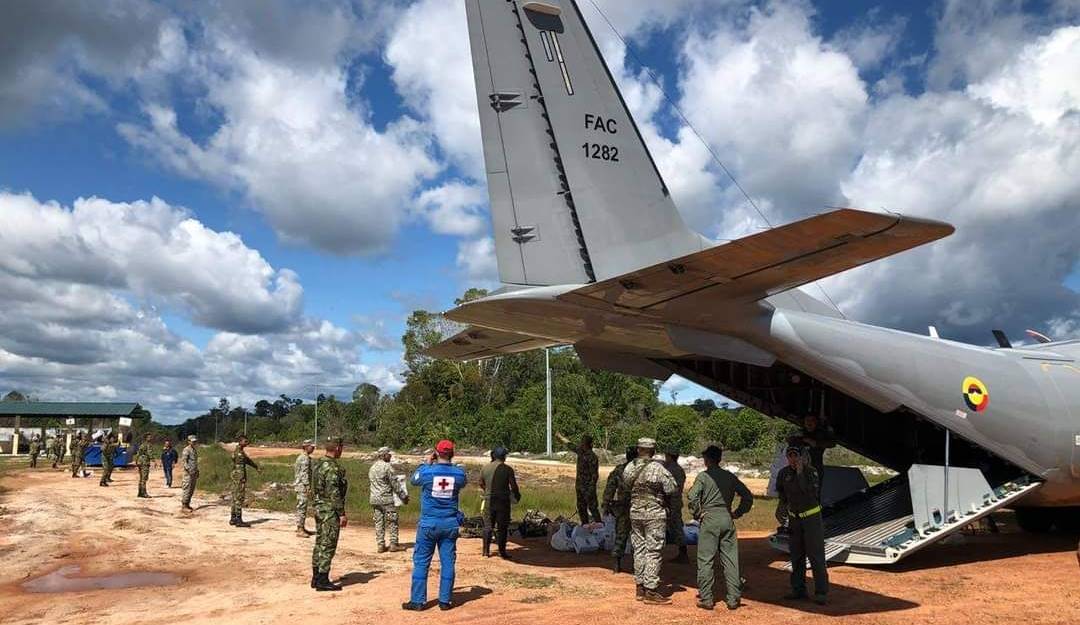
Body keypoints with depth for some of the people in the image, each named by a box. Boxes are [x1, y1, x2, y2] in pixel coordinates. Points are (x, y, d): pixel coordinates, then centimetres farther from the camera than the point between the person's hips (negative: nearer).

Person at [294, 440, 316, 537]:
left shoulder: (300, 457, 14)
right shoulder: (305, 458, -18)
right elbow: (305, 474, -22)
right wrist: (308, 488, -21)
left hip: (300, 486, 11)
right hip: (302, 486, -11)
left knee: (301, 507, 17)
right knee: (302, 507, -7)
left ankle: (301, 527, 26)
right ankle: (300, 530, -5)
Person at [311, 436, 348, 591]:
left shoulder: (319, 464, 11)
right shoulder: (332, 468, -20)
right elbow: (334, 493, -22)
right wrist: (342, 514, -17)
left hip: (319, 508, 10)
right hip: (330, 511, -10)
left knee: (320, 544, 15)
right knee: (328, 546, -3)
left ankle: (316, 578, 21)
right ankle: (323, 581, 1)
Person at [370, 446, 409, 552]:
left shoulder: (372, 468, 13)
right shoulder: (387, 466, -12)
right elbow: (395, 483, -12)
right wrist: (404, 496, -6)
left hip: (374, 499, 7)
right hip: (386, 499, -7)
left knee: (379, 522, 10)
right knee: (392, 521, 2)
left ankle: (380, 545, 10)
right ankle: (393, 544, 3)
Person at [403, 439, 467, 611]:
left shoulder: (427, 471, -11)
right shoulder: (459, 473, -5)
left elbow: (413, 480, 11)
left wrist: (427, 463, 18)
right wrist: (451, 465, 19)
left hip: (429, 524, -2)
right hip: (450, 524, 2)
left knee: (421, 562, 8)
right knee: (447, 562, 8)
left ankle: (417, 600, 11)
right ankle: (445, 600, 12)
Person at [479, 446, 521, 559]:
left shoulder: (485, 468, 3)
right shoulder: (507, 469, -9)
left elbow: (481, 484, 14)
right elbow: (513, 486, -9)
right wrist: (516, 496, 9)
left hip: (489, 500, 3)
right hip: (503, 500, -3)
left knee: (488, 526, 12)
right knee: (502, 527, 4)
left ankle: (486, 551, 15)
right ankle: (502, 552, 6)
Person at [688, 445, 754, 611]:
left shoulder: (703, 476, -4)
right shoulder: (730, 477, 10)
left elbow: (692, 496, -17)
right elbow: (748, 496, 9)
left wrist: (697, 514, -5)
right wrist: (737, 513, 13)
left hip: (709, 519, -4)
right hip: (727, 519, 4)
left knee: (705, 561, 2)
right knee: (731, 560, 9)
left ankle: (706, 599, 3)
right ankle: (733, 599, 11)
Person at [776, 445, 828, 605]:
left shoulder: (811, 471, -14)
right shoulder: (783, 473, 0)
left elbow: (810, 491, -30)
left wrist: (800, 473, -31)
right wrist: (782, 508, 8)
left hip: (812, 517, -5)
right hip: (794, 519, 5)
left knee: (816, 556, -7)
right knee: (796, 556, 11)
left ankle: (821, 592, -3)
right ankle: (798, 589, 20)